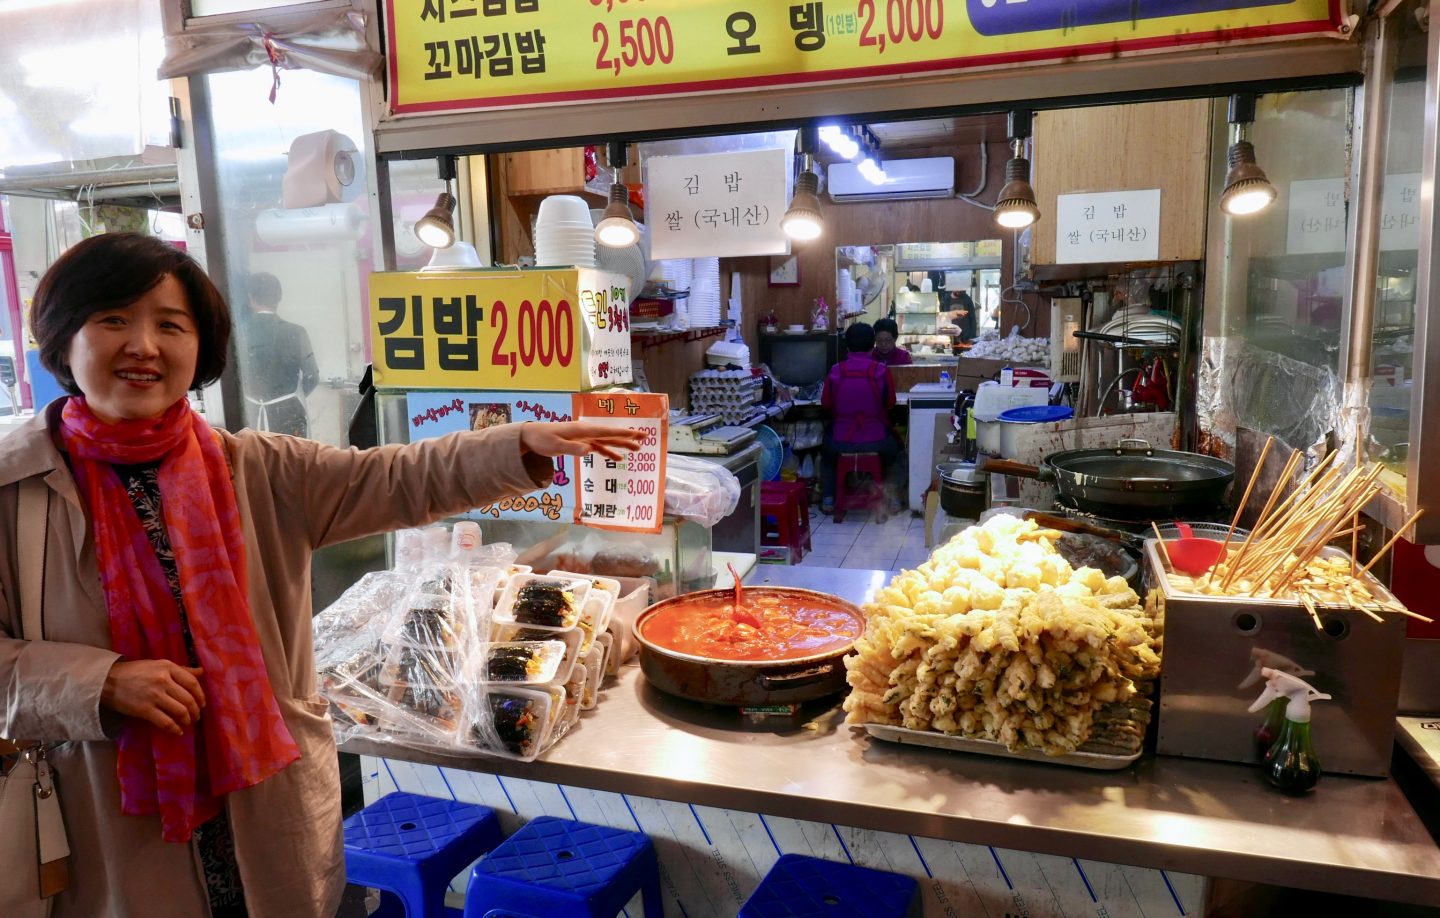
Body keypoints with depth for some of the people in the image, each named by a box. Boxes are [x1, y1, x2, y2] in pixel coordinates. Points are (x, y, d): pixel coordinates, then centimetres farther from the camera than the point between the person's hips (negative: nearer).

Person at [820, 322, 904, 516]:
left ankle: (828, 499, 31)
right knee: (894, 449, 35)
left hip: (841, 442, 0)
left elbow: (825, 404, 5)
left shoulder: (835, 371, -6)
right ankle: (892, 498, 28)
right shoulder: (881, 370, -9)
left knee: (827, 454, 36)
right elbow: (890, 403, 3)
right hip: (876, 441, 0)